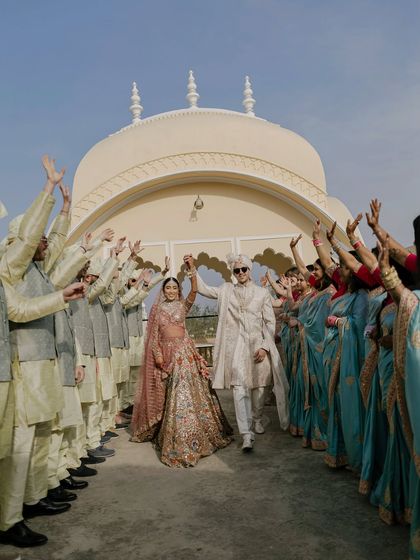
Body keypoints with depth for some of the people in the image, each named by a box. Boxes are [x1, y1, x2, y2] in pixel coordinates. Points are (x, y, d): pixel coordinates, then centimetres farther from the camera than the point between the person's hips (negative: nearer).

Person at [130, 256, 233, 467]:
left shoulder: (183, 305, 5)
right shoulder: (157, 309, 10)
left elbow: (194, 291, -12)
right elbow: (153, 334, 6)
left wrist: (191, 269, -23)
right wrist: (157, 353, -6)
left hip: (183, 351, -2)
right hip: (165, 352, 2)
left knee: (183, 391, -4)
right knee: (167, 393, 7)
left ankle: (185, 438, 7)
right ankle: (171, 434, 21)